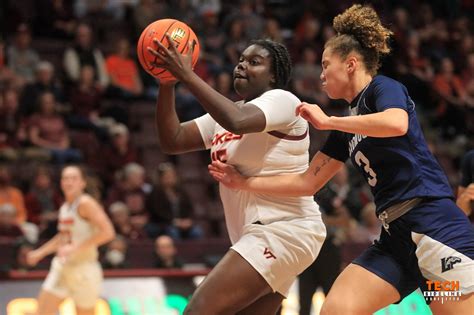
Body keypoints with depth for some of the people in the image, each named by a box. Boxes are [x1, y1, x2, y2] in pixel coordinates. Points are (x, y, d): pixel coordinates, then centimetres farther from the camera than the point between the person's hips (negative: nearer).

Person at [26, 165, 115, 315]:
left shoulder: (85, 203, -14)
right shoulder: (65, 207, 10)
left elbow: (107, 232, -24)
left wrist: (75, 248, -24)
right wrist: (40, 252, 21)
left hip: (84, 267, -7)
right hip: (62, 267, 8)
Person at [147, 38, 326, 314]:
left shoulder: (281, 101, -8)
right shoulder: (227, 112, 18)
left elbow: (237, 121, -29)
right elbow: (172, 141, 10)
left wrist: (187, 75, -26)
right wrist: (167, 82, -2)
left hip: (284, 230, -10)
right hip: (261, 235, 10)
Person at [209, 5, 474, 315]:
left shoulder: (383, 88, -1)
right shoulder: (347, 129, 21)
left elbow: (397, 124, -25)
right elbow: (308, 182, 26)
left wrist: (327, 121, -15)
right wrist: (243, 182, 23)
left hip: (434, 225, -8)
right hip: (396, 236, 8)